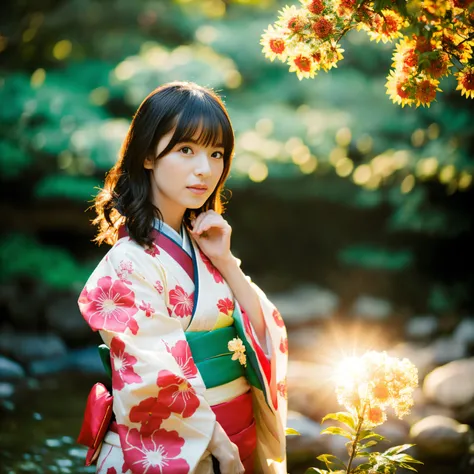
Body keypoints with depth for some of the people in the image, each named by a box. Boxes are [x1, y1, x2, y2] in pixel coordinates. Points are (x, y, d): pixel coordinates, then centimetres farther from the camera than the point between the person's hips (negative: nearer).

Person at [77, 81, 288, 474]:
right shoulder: (132, 261, -18)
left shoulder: (202, 243, 5)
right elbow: (161, 383, -22)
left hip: (236, 440, 7)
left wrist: (225, 263, -9)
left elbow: (265, 334, 3)